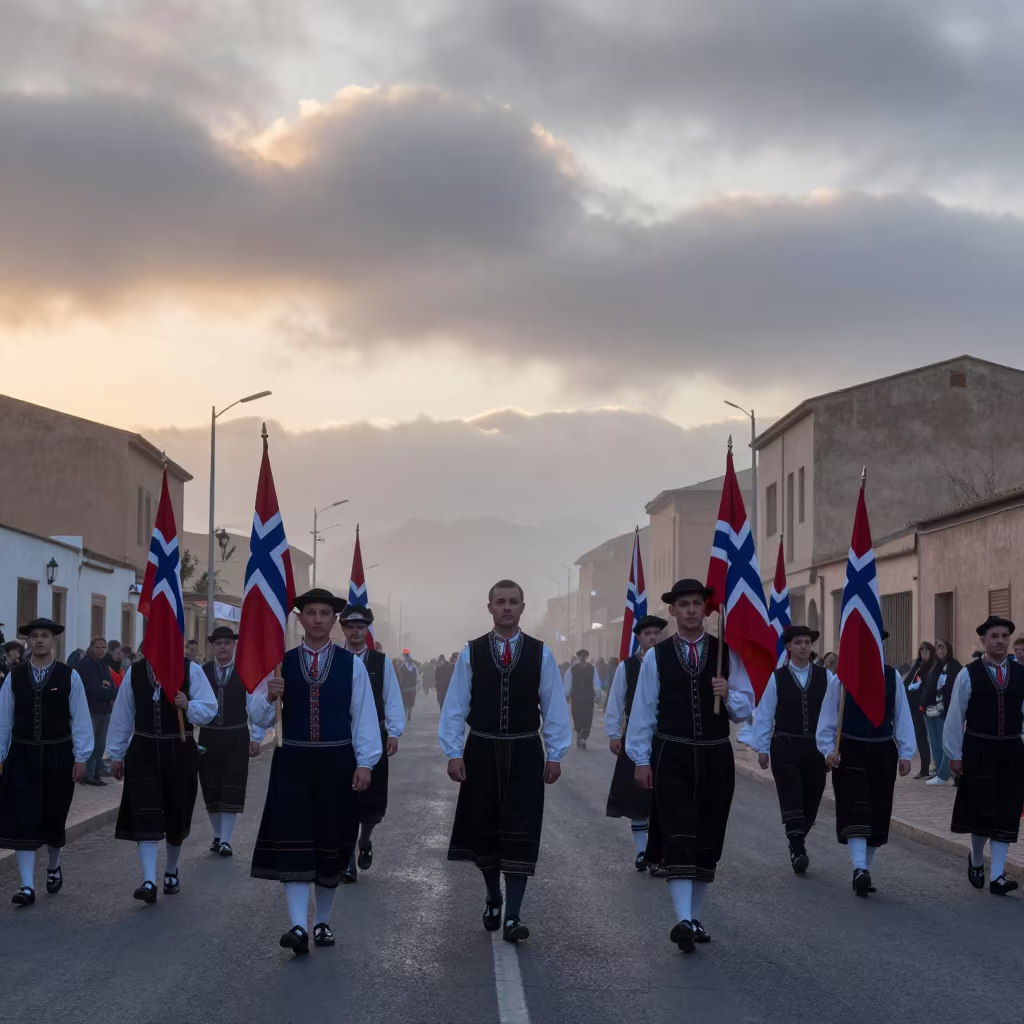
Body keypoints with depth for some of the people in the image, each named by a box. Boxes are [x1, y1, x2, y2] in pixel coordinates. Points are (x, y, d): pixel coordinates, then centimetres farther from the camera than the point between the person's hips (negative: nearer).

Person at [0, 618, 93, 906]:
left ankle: (54, 866, 39)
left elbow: (80, 718, -3)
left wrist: (80, 756, -4)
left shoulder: (69, 677, -4)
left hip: (57, 755, -1)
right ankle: (27, 886, -3)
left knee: (53, 817, 12)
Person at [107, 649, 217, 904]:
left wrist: (188, 706, -27)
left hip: (179, 751, -1)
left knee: (176, 816, 13)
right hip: (143, 751, 1)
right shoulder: (134, 672, 4)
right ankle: (149, 881, -15)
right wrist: (116, 754, 10)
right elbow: (122, 714, 9)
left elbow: (209, 708, -6)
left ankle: (171, 872, 35)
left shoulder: (191, 670, -5)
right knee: (145, 817, -10)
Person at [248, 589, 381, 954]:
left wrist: (364, 763, -7)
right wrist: (269, 696, -19)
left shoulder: (351, 664, 2)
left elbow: (364, 715, 0)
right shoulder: (281, 663, 4)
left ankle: (322, 922, 24)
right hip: (293, 762, 0)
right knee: (293, 842, -9)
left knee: (331, 844, 8)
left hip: (336, 763, 0)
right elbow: (260, 717, 2)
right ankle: (299, 926, -12)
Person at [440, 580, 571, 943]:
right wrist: (453, 753, -5)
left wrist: (555, 755, 0)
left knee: (520, 833, -4)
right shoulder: (471, 653, -2)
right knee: (484, 830, 11)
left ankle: (513, 915, -1)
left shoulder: (541, 654, -1)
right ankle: (493, 898, 33)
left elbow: (554, 707, 1)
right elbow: (455, 706, -1)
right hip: (482, 752, 1)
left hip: (525, 753, -1)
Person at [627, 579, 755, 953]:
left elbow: (746, 708, 6)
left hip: (715, 758, 2)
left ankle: (694, 918, 20)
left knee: (707, 841, 8)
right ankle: (683, 921, -20)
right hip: (672, 757, -2)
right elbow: (644, 710, 3)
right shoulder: (657, 656, 2)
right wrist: (641, 759, 1)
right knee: (678, 839, -13)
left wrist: (729, 696, -15)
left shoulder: (727, 654, 5)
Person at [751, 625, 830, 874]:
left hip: (816, 747, 2)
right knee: (791, 797, -11)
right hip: (785, 747, -2)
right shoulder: (776, 678, -2)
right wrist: (762, 747, -2)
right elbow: (764, 714, 0)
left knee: (811, 800, 9)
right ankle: (798, 849, -14)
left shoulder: (825, 676, 2)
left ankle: (797, 842, 27)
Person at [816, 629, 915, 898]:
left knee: (878, 814, 8)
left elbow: (902, 717, 4)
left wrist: (905, 753, 2)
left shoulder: (892, 677, 2)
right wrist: (828, 750, -7)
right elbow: (828, 719, 1)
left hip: (883, 752, 3)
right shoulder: (841, 678, -4)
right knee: (856, 810, -15)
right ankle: (860, 870, -22)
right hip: (850, 751, -3)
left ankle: (864, 869, 21)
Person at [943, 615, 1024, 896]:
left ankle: (997, 875, 7)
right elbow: (956, 716, -2)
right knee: (981, 809, 0)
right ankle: (976, 860, 27)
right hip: (978, 751, -3)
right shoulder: (968, 675, -5)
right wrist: (954, 755, -3)